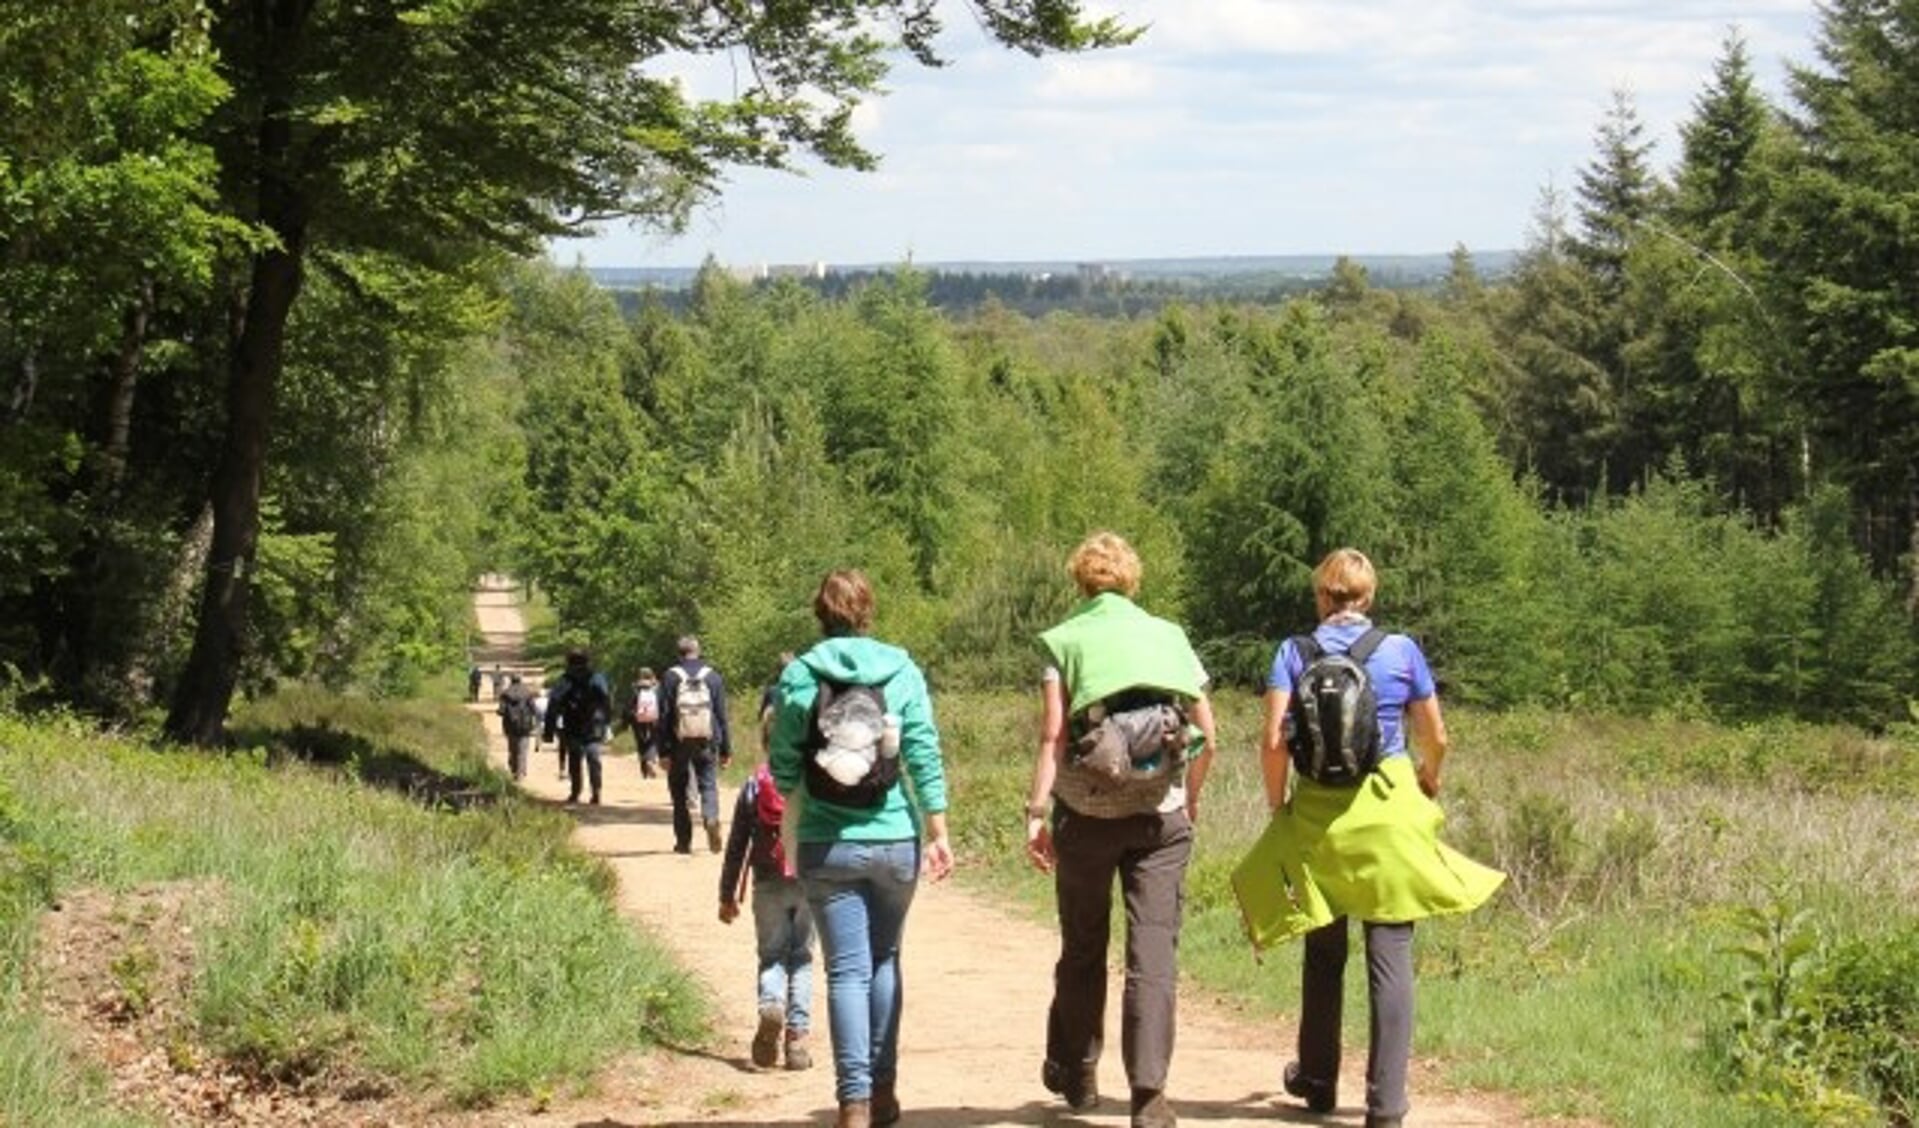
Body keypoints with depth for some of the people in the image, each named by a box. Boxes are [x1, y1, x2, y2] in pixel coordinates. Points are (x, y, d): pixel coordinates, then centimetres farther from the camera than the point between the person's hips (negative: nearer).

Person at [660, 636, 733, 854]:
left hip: (679, 743, -1)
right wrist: (726, 750, 10)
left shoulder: (671, 677, -1)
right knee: (709, 785, 5)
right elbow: (722, 715, 6)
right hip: (707, 742, 1)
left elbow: (663, 717, -3)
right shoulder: (712, 676, 4)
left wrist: (664, 751, -1)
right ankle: (711, 818, -25)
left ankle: (683, 841, 9)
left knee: (679, 791, 9)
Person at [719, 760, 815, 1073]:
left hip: (769, 885, 1)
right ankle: (797, 1035, 0)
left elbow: (736, 844, 8)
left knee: (771, 955, 10)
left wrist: (727, 895, 14)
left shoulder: (753, 786, 5)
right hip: (809, 882, -1)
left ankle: (771, 1005, -21)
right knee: (802, 959, 7)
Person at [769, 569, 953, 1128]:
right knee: (884, 961, 18)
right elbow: (925, 757, -3)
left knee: (847, 970, 0)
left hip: (827, 845, -1)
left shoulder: (798, 676, -4)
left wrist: (794, 808, 20)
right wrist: (938, 832, 1)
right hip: (895, 841, 2)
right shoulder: (903, 671, -1)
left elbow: (784, 768, -1)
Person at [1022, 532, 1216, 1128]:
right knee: (1154, 950, -3)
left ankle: (1075, 1073, 28)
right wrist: (1190, 799, 22)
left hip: (1085, 815, -1)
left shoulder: (1066, 640, 2)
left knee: (1082, 948, 15)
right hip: (1161, 815, 1)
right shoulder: (1169, 636, 8)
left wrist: (1035, 813, -10)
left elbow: (1053, 734, -8)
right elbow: (1207, 735, 7)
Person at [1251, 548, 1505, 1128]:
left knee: (1323, 954, 17)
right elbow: (1436, 739, 7)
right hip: (1388, 811, -1)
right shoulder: (1401, 651, 1)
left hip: (1316, 813, 1)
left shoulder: (1294, 653, -1)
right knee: (1391, 955, -1)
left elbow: (1274, 742, -9)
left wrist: (1277, 805, 7)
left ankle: (1318, 1080, 30)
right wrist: (1429, 782, 28)